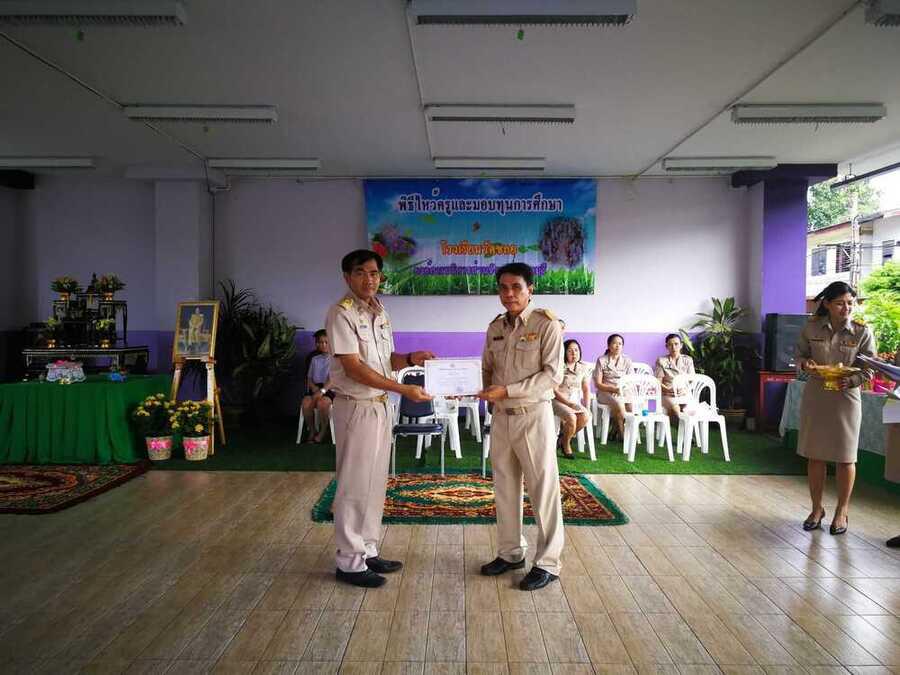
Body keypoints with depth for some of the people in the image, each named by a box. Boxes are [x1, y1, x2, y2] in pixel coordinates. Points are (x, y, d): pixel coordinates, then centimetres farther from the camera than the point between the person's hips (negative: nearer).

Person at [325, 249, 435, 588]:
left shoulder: (380, 312, 11)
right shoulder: (341, 313, -14)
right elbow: (354, 368, -20)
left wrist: (410, 359, -6)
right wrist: (404, 389, -23)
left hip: (381, 405, 8)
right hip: (355, 407, -8)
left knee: (375, 483, 15)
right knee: (355, 485, 0)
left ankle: (367, 551, 28)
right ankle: (349, 562, 13)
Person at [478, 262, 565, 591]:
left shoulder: (546, 324, -9)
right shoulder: (495, 327, 8)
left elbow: (552, 375, -15)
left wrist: (507, 390, -21)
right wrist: (489, 391, -3)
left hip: (533, 416, -6)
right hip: (501, 416, 6)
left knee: (543, 490, 2)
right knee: (505, 488, 14)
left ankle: (547, 563, 14)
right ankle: (510, 552, 29)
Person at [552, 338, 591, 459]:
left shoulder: (584, 367, 7)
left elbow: (586, 390, 11)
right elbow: (554, 390, -11)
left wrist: (587, 407, -2)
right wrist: (569, 403, -18)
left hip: (575, 401, 5)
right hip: (558, 400, -5)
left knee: (585, 417, -25)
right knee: (571, 418, -31)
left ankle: (563, 437, 2)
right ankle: (565, 444, 0)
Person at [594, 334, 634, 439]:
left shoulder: (627, 361, 12)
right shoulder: (602, 360, 2)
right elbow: (598, 384, -3)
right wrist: (613, 389, -17)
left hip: (624, 393, 3)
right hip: (605, 392, -3)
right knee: (619, 404, -34)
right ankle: (622, 434, -16)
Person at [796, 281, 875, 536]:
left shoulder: (862, 331, -6)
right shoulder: (812, 328, -2)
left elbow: (869, 369, -2)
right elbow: (800, 355, 9)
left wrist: (850, 381, -20)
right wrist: (806, 364, -13)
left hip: (846, 398, -1)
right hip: (814, 397, 2)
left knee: (845, 457, 6)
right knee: (814, 455, 8)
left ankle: (841, 512, 23)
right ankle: (817, 508, 24)